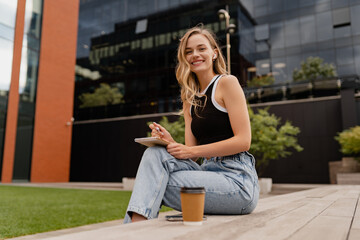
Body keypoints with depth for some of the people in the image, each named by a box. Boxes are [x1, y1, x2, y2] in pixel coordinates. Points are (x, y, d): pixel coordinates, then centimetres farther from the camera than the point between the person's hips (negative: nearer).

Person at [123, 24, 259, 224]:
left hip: (237, 180, -5)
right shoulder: (190, 99, 17)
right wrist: (170, 142, -11)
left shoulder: (227, 83, -2)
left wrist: (192, 151, -15)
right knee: (155, 154, -19)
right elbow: (191, 151, 11)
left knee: (155, 183, -21)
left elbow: (243, 140, -10)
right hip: (208, 172, 6)